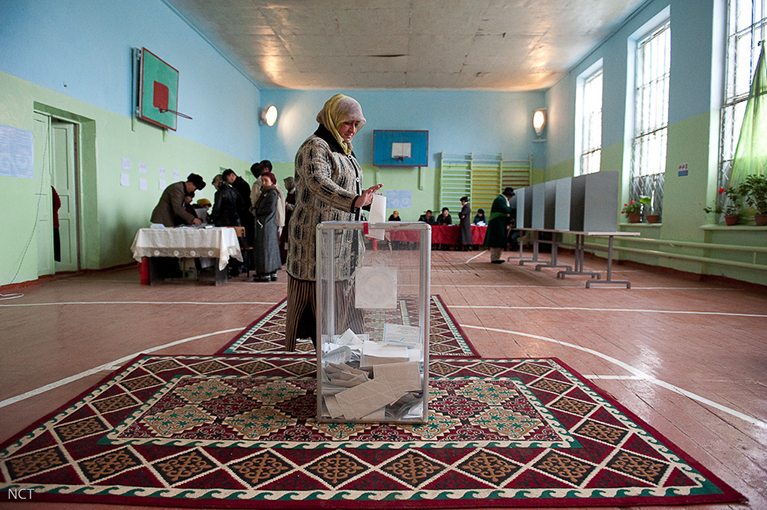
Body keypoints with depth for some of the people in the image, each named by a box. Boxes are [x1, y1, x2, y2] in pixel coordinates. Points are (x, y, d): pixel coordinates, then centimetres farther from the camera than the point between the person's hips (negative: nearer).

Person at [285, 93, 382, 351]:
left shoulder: (344, 150, 19)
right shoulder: (315, 147, -11)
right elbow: (319, 183, -30)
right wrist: (353, 201, -45)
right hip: (318, 240, -9)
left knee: (342, 298, 12)